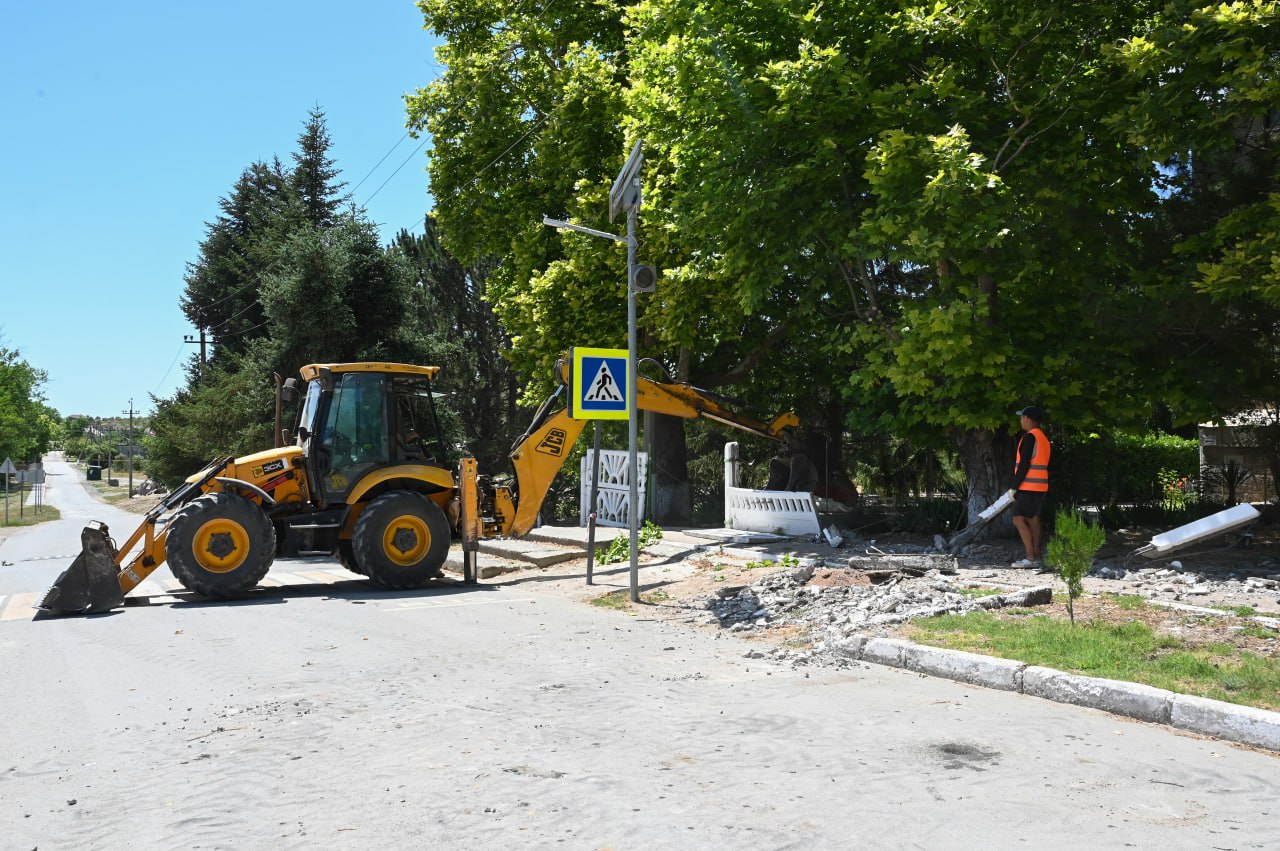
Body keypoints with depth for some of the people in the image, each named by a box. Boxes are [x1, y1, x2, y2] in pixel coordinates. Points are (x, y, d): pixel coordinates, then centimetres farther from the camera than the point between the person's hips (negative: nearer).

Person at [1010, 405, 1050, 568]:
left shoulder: (1029, 437, -14)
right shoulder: (1043, 438, 17)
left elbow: (1024, 464, -18)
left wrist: (1014, 487, -14)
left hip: (1028, 487, -9)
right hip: (1040, 487, 9)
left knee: (1018, 520, -9)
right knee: (1033, 520, 10)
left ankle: (1030, 557, -14)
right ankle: (1036, 557, 10)